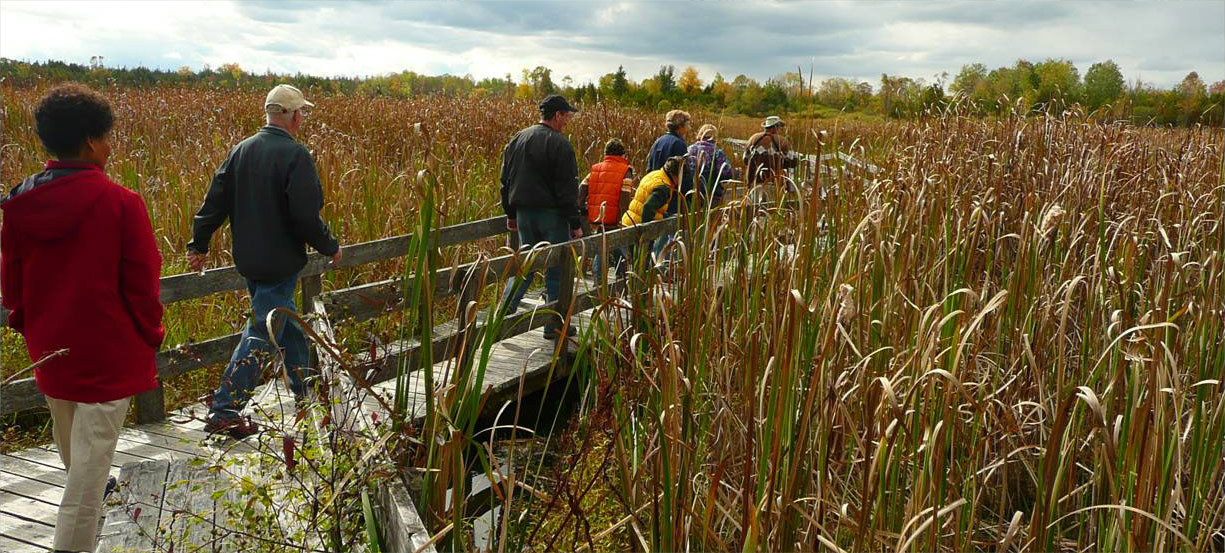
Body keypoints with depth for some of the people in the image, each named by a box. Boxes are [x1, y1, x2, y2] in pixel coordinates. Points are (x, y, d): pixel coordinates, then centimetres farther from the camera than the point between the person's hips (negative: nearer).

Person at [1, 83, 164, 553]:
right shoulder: (121, 203, -19)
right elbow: (142, 284, -14)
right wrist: (150, 337, 3)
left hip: (48, 350, 7)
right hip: (107, 354, -6)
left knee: (68, 437, 28)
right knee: (92, 451, 1)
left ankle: (90, 490, 55)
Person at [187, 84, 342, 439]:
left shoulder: (241, 151, 5)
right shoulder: (295, 155, -17)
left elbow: (215, 200, 6)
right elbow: (306, 216, -20)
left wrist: (198, 244, 13)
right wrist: (330, 247, -5)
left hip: (248, 260, 8)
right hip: (280, 263, -8)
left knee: (286, 323, 23)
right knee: (261, 335, -2)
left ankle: (305, 392, 37)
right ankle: (223, 413, -1)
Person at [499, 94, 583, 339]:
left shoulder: (517, 139, 11)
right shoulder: (558, 144, -12)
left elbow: (506, 181, 16)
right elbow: (567, 188, -14)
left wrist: (511, 214, 22)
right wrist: (575, 224, -11)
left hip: (523, 212, 6)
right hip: (551, 214, -6)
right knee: (556, 268, 4)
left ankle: (503, 312, 5)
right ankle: (554, 324, 9)